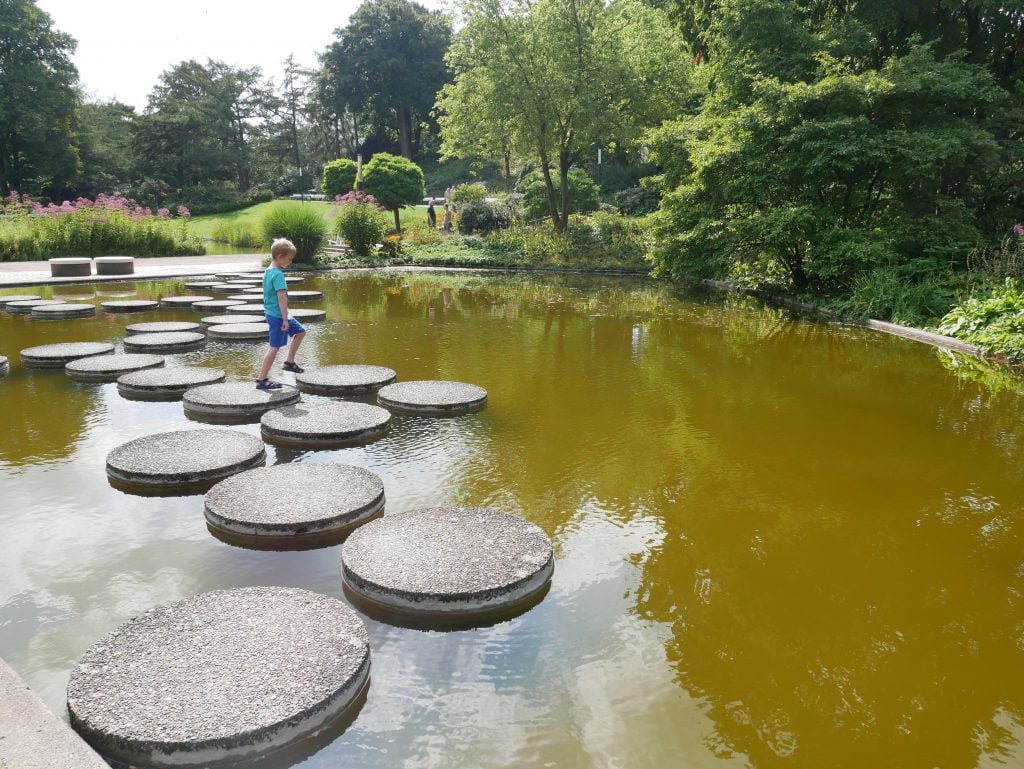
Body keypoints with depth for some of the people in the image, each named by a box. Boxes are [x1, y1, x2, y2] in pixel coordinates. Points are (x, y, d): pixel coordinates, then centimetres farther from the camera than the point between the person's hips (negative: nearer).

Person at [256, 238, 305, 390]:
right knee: (275, 347, -3)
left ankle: (289, 362, 23)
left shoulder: (268, 272, 11)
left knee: (300, 332, 18)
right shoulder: (278, 274, -19)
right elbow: (281, 297, -24)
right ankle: (262, 380, 3)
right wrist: (285, 319, -23)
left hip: (271, 313, 10)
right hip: (278, 315, -10)